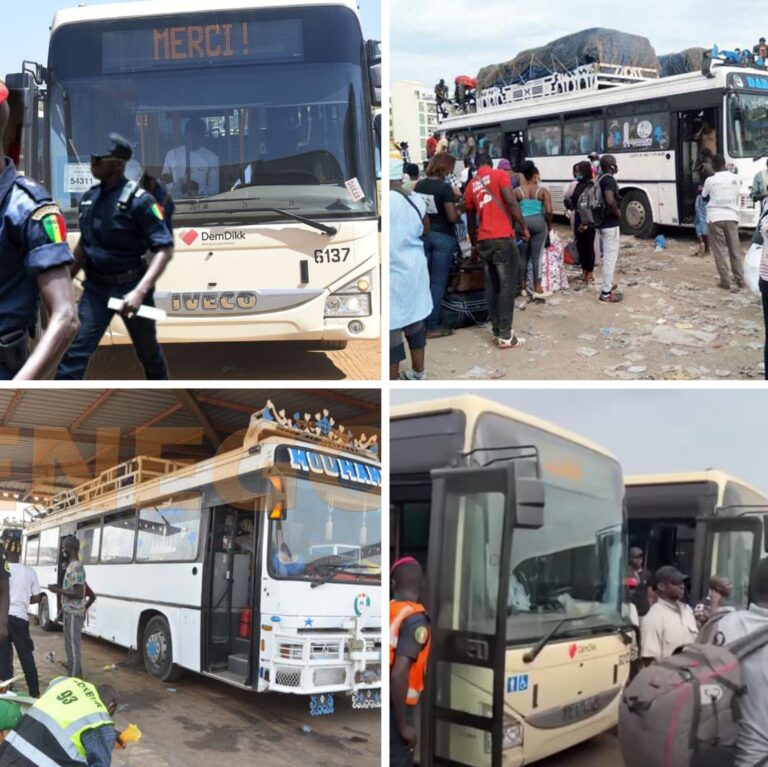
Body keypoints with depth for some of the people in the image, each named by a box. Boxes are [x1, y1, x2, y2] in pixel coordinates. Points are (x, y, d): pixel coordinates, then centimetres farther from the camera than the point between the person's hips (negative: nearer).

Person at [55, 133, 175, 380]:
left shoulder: (138, 199, -16)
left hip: (129, 286, -4)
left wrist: (140, 291, -31)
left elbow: (164, 249, -20)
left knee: (147, 350, 15)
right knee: (75, 351, -5)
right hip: (95, 287, 4)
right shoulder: (89, 198, 4)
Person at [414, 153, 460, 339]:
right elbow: (452, 217, -15)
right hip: (442, 237, -6)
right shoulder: (445, 187, -14)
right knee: (438, 282, 0)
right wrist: (459, 210, 4)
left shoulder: (419, 185, 4)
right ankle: (432, 326, 2)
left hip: (423, 235, 6)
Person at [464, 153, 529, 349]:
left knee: (491, 287, 11)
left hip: (484, 241, 6)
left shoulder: (470, 185, 17)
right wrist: (524, 226, -4)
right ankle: (505, 336, -4)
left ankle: (497, 332, 13)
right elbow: (511, 202, -11)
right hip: (503, 238, -6)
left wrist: (474, 243, 34)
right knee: (507, 286, -3)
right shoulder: (500, 175, 2)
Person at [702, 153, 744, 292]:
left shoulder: (710, 180, -6)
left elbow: (705, 197, 9)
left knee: (720, 251, 2)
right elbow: (736, 197, 17)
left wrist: (703, 190, 31)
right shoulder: (735, 178, 4)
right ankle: (739, 280, 12)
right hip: (731, 217, 3)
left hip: (715, 218, -3)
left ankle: (725, 282, 0)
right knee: (734, 250, 10)